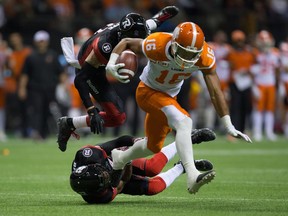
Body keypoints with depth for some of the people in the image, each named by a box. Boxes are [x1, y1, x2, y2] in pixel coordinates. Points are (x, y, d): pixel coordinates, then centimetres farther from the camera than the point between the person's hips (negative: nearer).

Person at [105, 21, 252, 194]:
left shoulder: (205, 56, -26)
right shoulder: (157, 46, -34)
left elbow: (215, 92, -22)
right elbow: (126, 43, -16)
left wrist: (229, 126, -26)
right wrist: (111, 64, -33)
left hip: (169, 95, 6)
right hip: (148, 92, -6)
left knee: (153, 146, 22)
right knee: (183, 121, -32)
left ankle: (119, 158, 50)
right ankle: (192, 176, -40)